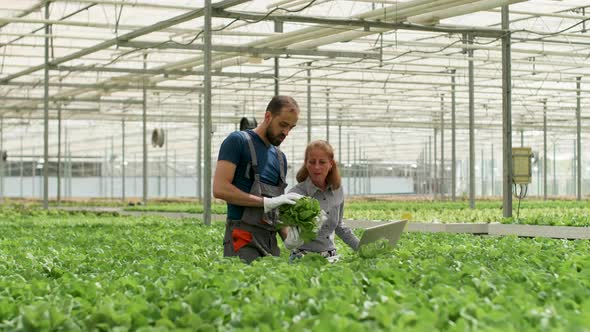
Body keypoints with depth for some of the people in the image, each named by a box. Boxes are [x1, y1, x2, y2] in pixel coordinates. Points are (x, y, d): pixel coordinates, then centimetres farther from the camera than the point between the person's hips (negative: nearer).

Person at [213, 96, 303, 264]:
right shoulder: (238, 141, -1)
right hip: (244, 238, -7)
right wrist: (266, 202, -14)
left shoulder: (280, 157, 20)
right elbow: (220, 189, -13)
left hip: (271, 240, 7)